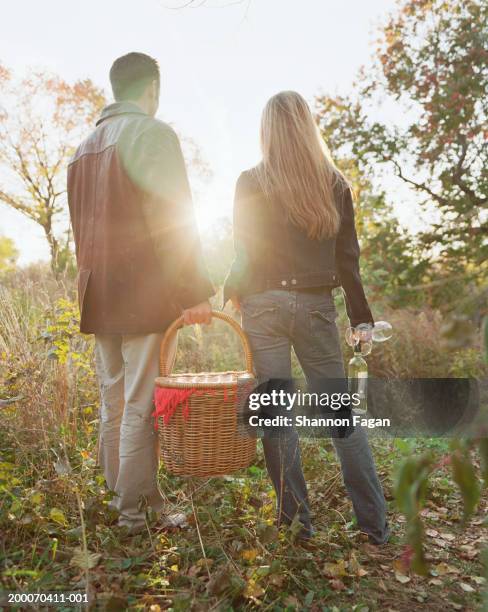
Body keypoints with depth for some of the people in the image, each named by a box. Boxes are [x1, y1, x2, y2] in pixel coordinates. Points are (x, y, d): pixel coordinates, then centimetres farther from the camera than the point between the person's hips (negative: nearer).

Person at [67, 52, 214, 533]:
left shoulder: (84, 148, 20)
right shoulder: (153, 133, -5)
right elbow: (173, 219, -15)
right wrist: (194, 291, -15)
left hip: (98, 296, 8)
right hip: (144, 295, -8)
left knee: (112, 402, 14)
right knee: (140, 405, -3)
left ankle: (118, 495, 25)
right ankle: (137, 509, 5)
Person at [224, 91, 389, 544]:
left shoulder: (251, 183, -1)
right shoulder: (334, 183, 5)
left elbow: (246, 254, -1)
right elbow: (347, 257, 4)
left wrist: (230, 293, 16)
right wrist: (360, 315, 8)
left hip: (264, 304, -2)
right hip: (316, 305, 2)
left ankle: (295, 518, 15)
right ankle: (374, 523, 15)